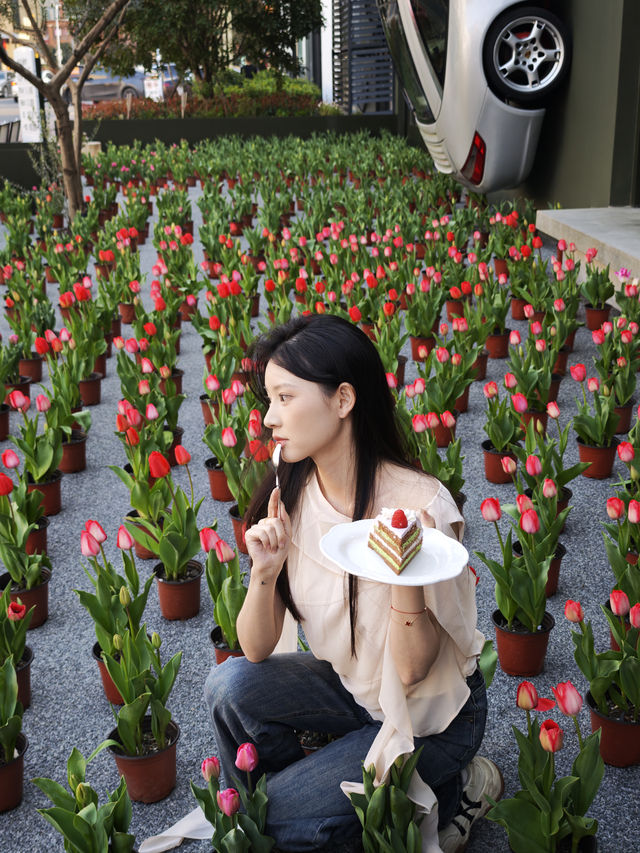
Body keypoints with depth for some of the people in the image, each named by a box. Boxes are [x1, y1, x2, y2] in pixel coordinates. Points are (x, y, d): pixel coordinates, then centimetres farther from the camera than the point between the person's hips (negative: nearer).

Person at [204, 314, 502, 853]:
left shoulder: (420, 505, -29)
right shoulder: (292, 495, -13)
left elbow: (411, 671, -24)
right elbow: (257, 651, -11)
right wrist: (264, 573, -30)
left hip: (431, 713, -5)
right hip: (350, 685, 5)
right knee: (230, 686, -17)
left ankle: (456, 787, 6)